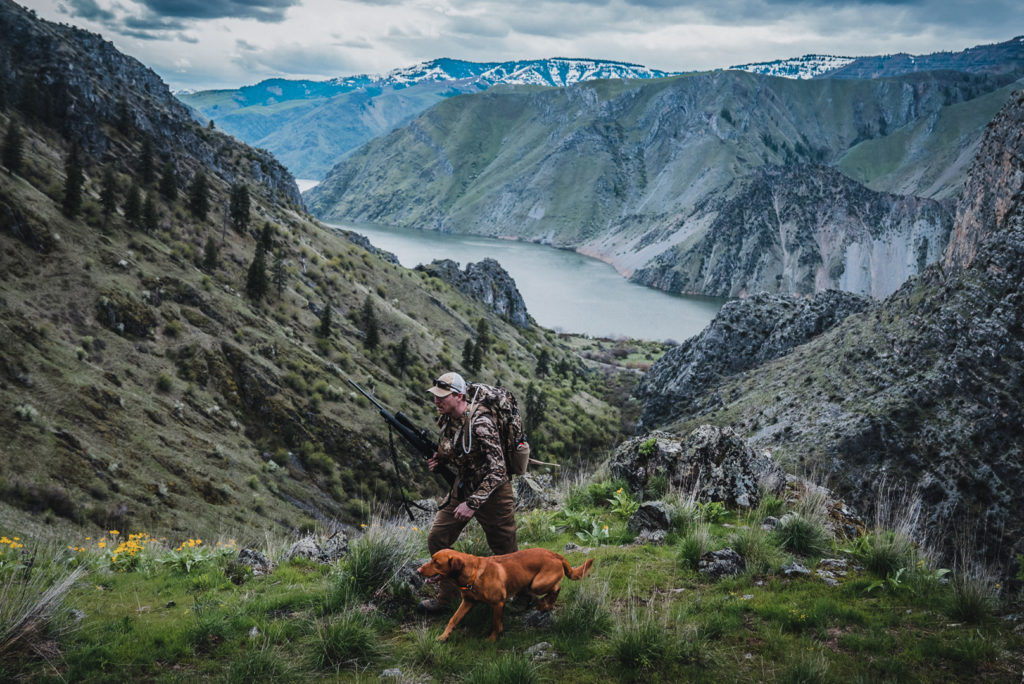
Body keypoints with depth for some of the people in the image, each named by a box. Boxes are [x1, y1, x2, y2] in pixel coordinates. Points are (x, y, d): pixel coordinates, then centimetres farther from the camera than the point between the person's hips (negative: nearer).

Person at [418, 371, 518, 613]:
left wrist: (472, 503, -32)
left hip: (492, 492, -7)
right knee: (436, 539, 3)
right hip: (462, 488, 8)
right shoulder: (446, 419, -3)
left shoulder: (480, 423, -29)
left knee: (505, 552, 7)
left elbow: (497, 470, -30)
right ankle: (446, 596, 18)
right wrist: (439, 458, -4)